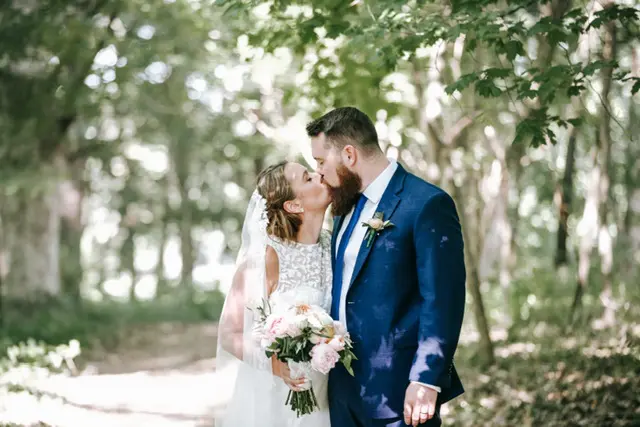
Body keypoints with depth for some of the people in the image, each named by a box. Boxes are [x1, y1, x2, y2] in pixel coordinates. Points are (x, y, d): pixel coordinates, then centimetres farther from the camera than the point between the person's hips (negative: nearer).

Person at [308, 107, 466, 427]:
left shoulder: (427, 205, -13)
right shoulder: (345, 206, 13)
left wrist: (425, 381, -20)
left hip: (396, 391, -8)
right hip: (344, 389, 8)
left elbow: (443, 301, -16)